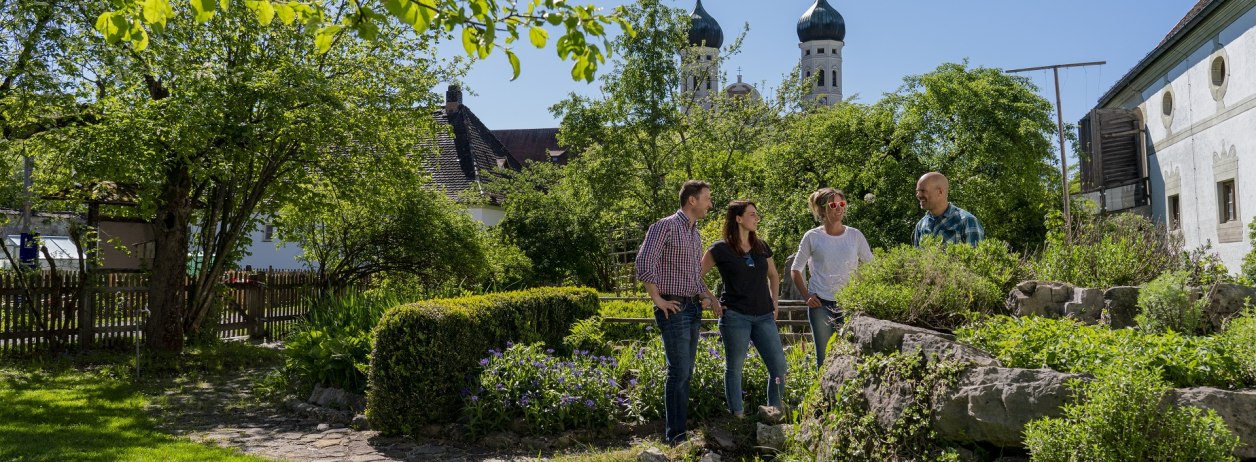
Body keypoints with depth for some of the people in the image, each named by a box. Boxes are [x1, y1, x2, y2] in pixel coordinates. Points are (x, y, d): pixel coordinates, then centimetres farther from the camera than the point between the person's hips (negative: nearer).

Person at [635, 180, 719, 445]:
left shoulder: (695, 234, 17)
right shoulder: (666, 226, -10)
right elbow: (644, 263, -19)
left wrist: (708, 297, 9)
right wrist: (658, 300, -16)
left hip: (693, 308, 9)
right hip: (674, 309, -8)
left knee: (686, 372, 11)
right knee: (679, 371, -8)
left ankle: (682, 428, 18)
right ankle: (675, 434, -2)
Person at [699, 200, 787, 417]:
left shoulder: (762, 247, 11)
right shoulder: (721, 249, -4)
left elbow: (774, 275, 25)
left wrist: (774, 304, 15)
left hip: (764, 316, 5)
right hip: (735, 316, -5)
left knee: (779, 366, 1)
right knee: (734, 367, 4)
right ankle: (737, 416, 14)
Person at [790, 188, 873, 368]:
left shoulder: (855, 235, 5)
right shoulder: (812, 237, 2)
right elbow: (795, 270, 9)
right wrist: (806, 296, -1)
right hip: (820, 304, -1)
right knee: (824, 358, 4)